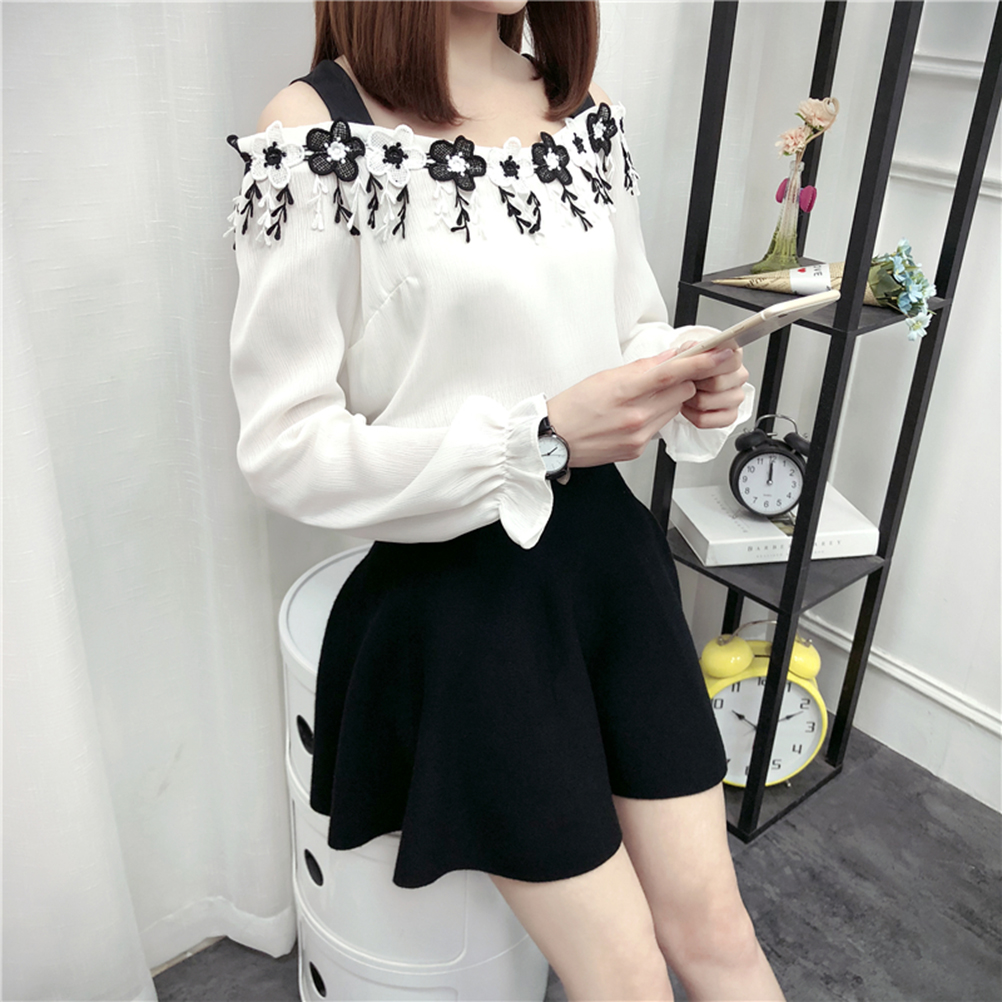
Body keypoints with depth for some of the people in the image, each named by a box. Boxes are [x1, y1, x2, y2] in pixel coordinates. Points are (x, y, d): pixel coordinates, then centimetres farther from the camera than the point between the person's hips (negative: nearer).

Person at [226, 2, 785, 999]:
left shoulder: (586, 113, 7)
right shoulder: (318, 132, -12)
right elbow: (286, 449, -14)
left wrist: (694, 379, -8)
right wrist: (544, 435, -22)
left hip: (611, 549, 6)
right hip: (461, 589, -5)